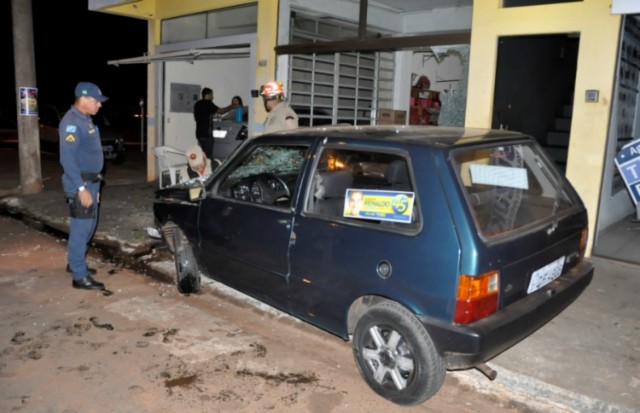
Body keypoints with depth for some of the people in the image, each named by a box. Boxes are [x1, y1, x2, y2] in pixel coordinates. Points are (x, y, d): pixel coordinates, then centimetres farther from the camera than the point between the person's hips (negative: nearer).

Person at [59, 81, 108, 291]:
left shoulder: (86, 120, 14)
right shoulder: (71, 122, -17)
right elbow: (67, 158, -24)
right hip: (80, 183, -10)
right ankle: (79, 276, 0)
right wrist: (81, 187, -27)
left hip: (91, 181, 10)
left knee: (88, 225, 18)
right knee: (81, 228, -6)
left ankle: (75, 263, 32)